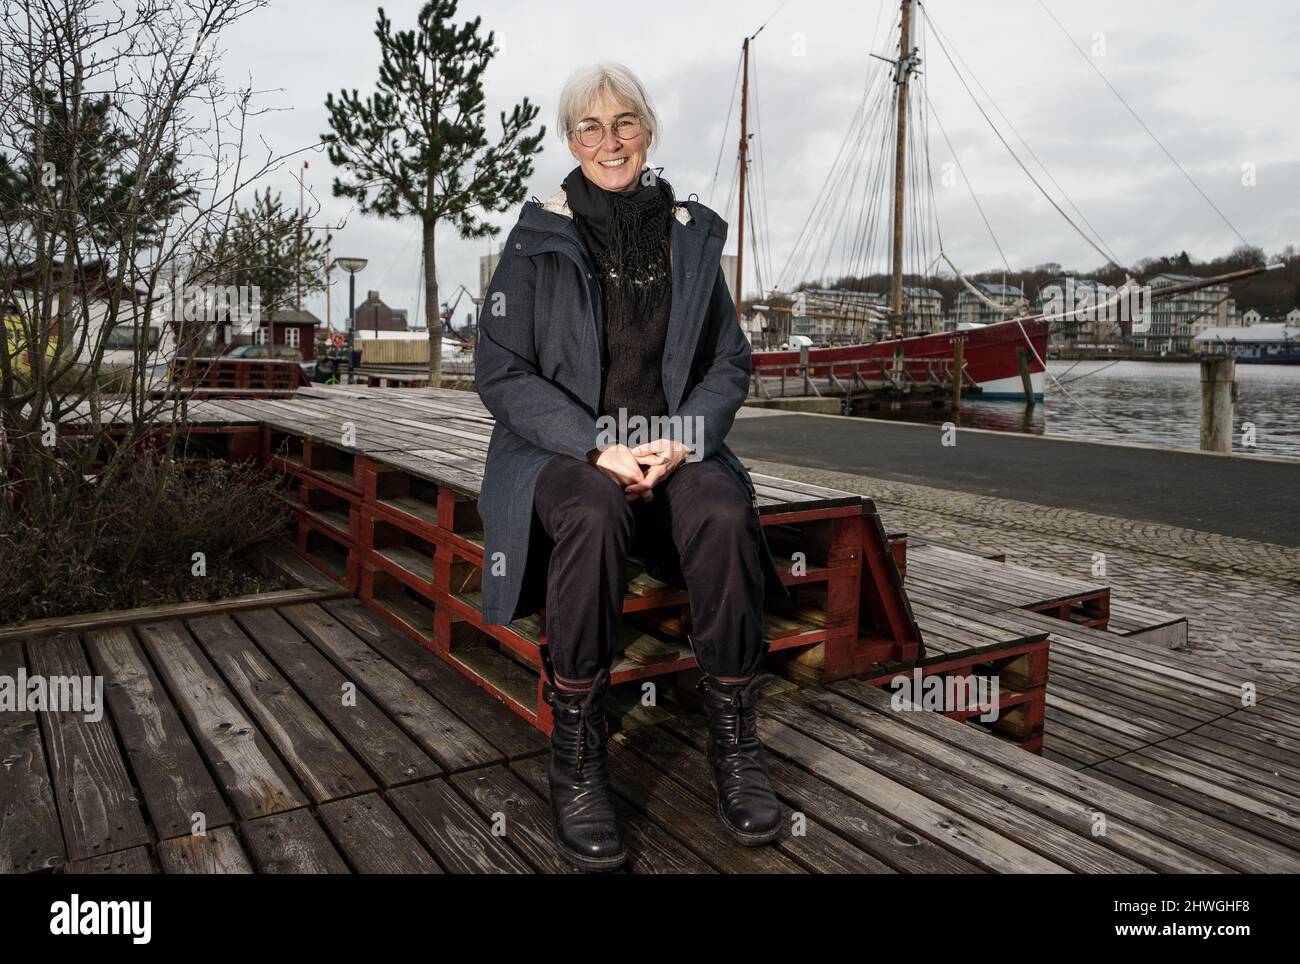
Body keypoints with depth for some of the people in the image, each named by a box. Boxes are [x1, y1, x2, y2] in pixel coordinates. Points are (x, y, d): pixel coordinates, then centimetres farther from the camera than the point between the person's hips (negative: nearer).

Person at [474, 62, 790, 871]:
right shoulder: (537, 237, 2)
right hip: (561, 449, -2)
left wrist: (683, 439, -11)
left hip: (673, 446, 2)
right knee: (594, 514, -36)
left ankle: (736, 743, -15)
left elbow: (730, 364, 10)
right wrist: (597, 447, -18)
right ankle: (576, 758, -23)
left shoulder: (692, 235, 11)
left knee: (726, 512, -31)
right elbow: (501, 372, -4)